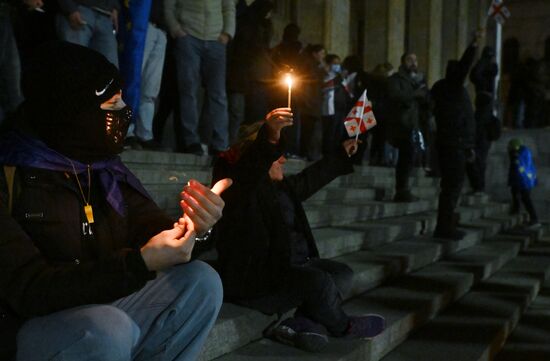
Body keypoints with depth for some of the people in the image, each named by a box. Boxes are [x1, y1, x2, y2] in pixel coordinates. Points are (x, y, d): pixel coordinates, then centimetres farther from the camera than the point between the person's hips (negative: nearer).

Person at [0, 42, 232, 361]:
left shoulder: (103, 166, 5)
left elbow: (149, 225, 5)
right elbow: (30, 290, -24)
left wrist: (192, 228, -18)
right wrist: (141, 262, -28)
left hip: (100, 311, 7)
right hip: (26, 329, -6)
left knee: (200, 280, -7)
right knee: (107, 328, -35)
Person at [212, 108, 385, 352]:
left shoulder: (281, 187, 17)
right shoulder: (238, 183, -13)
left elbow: (310, 179, 30)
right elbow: (250, 167, -36)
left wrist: (342, 155, 38)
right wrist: (270, 138, -54)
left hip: (288, 266, 11)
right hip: (253, 277, -10)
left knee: (342, 274, 2)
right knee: (318, 281, -26)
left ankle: (302, 324, -16)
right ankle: (343, 326, 6)